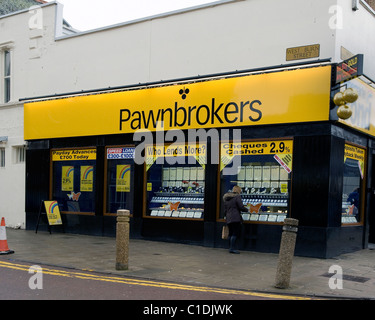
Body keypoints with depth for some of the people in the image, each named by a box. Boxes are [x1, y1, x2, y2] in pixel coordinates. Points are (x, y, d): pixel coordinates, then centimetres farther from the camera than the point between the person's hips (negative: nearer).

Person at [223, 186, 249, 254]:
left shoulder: (226, 198, 20)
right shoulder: (237, 196, -4)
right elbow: (241, 207, -10)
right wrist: (247, 210, 7)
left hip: (228, 219, 8)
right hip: (235, 218, -8)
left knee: (231, 233, 11)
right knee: (236, 233, -7)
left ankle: (230, 248, 12)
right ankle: (232, 248, -11)